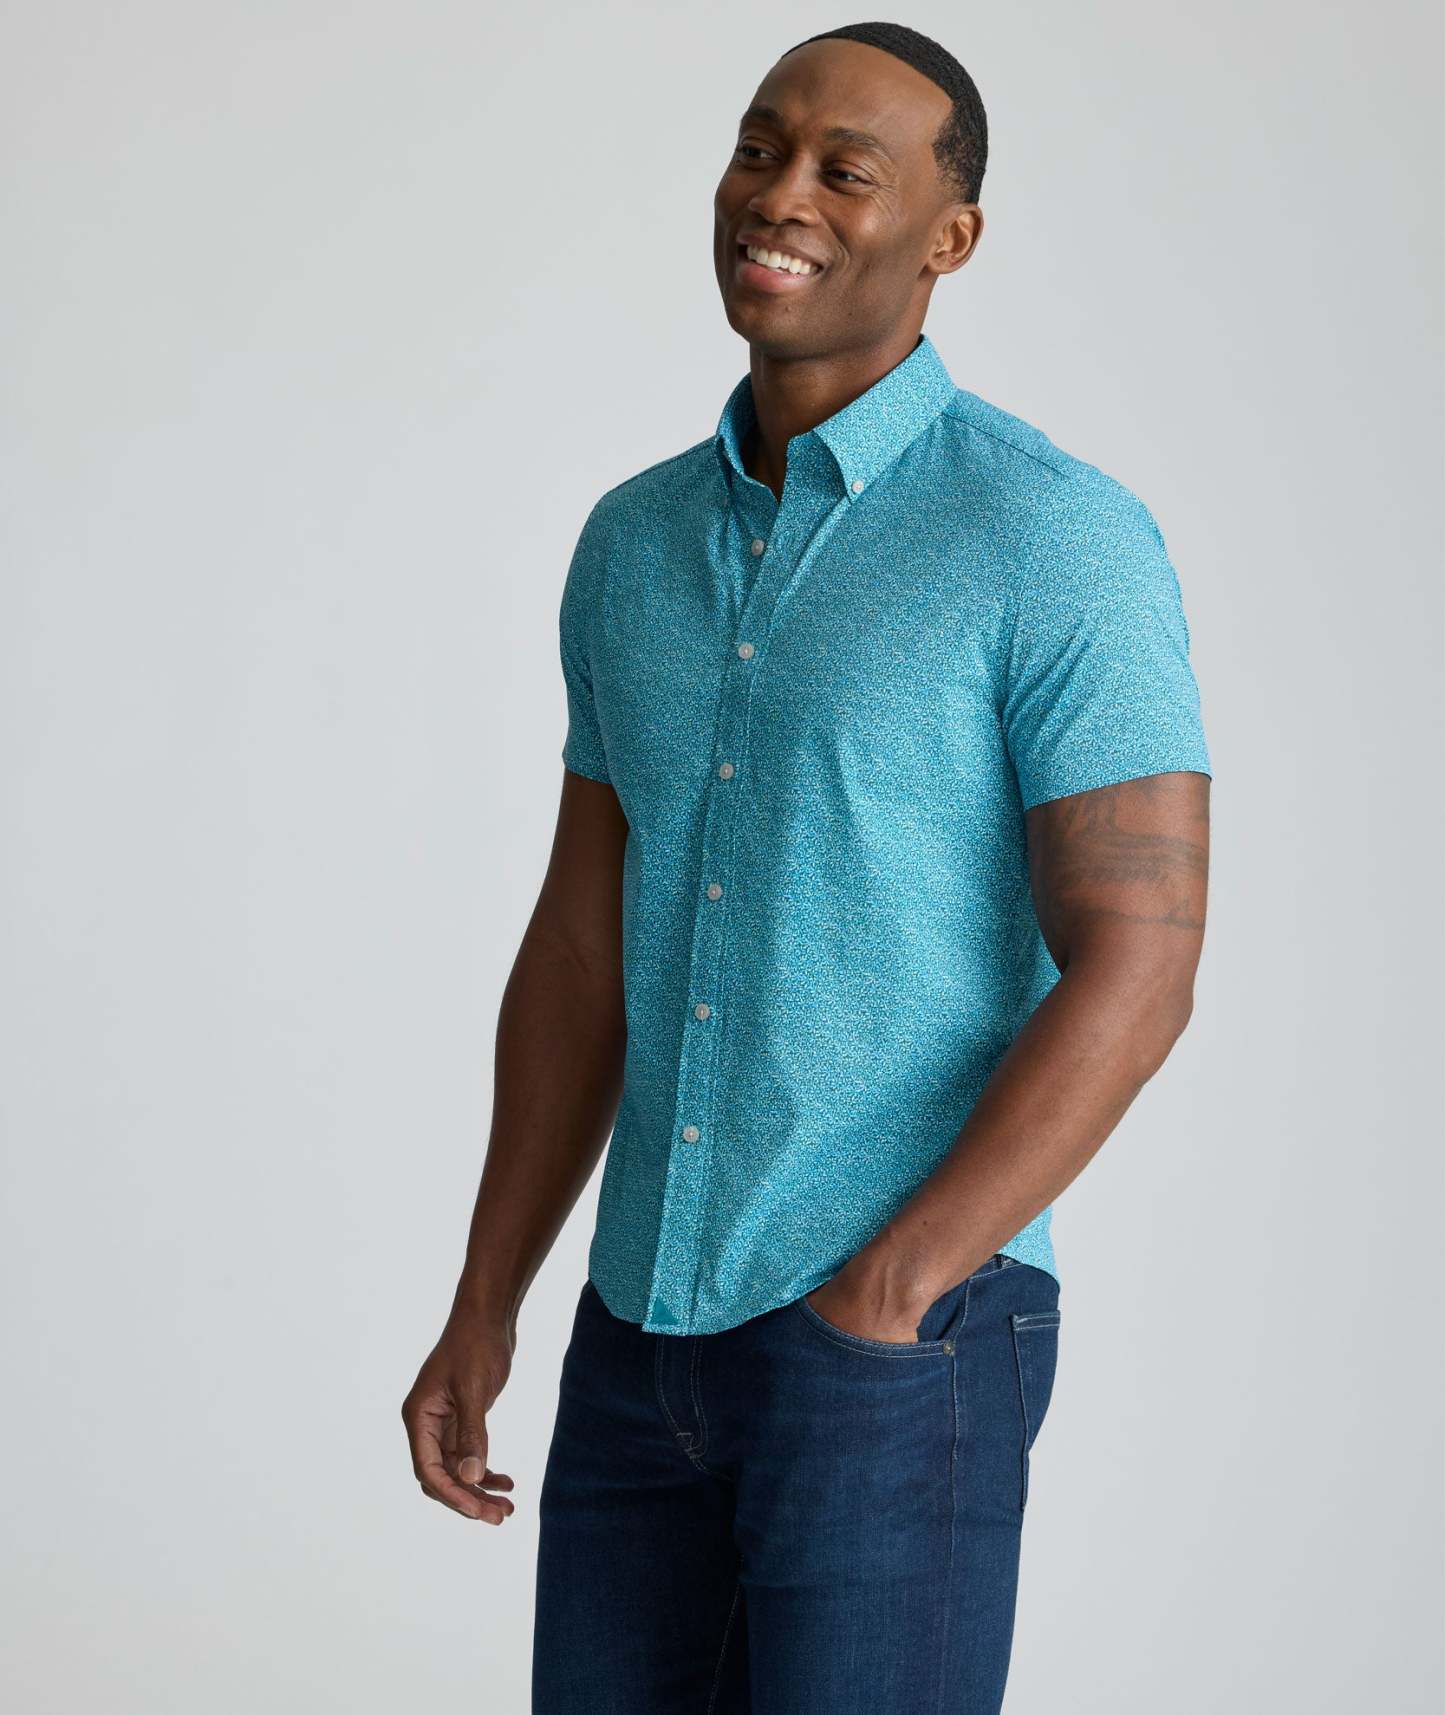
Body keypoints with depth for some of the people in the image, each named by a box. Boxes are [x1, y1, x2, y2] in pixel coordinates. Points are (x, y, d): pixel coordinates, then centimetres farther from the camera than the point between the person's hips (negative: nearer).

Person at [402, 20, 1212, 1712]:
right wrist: (482, 1312, 9)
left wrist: (880, 1296, -21)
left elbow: (1138, 969, -15)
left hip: (907, 1335, -7)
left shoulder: (1063, 539, -11)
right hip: (650, 1327, 7)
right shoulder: (638, 544, 11)